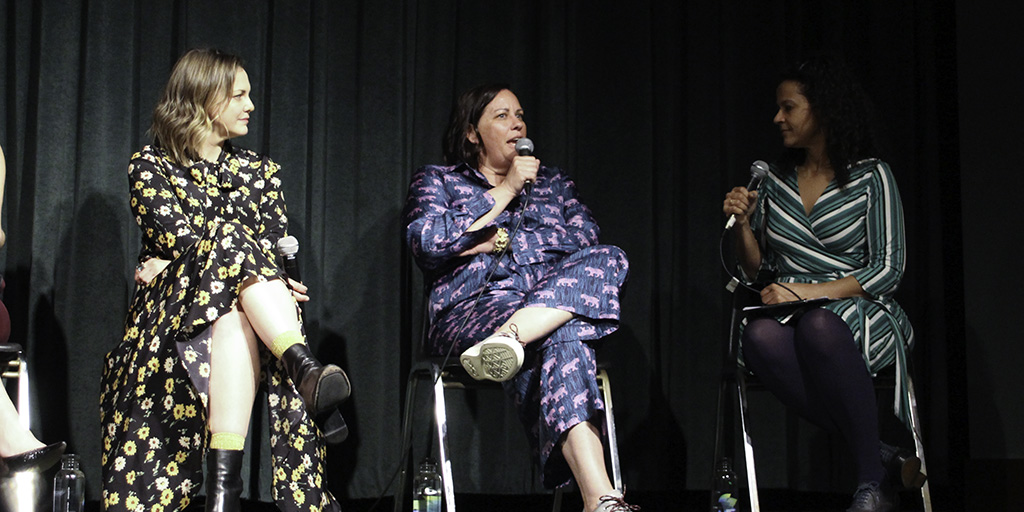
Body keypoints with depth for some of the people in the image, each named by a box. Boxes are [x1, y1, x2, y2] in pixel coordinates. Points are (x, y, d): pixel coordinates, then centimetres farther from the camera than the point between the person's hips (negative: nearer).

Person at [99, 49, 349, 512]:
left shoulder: (260, 172, 21)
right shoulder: (150, 167, 10)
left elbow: (271, 249, 6)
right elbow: (179, 240, -5)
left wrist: (180, 263, -5)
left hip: (236, 312, 3)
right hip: (168, 313, -2)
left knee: (234, 323, -36)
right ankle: (304, 367, -55)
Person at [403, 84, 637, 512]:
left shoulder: (553, 182, 28)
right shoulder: (437, 180, 19)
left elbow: (584, 239, 7)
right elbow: (426, 243, -4)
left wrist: (497, 241, -2)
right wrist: (504, 193, 0)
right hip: (473, 307, -3)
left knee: (607, 259, -34)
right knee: (562, 337, -38)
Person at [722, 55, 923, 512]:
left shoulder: (871, 177, 2)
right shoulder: (776, 180, 15)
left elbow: (888, 271, -5)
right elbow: (756, 269, 18)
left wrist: (805, 291, -15)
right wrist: (742, 224, -2)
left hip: (863, 314, -3)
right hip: (793, 318, 4)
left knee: (820, 327, -41)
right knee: (759, 336, -35)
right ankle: (882, 457, -30)